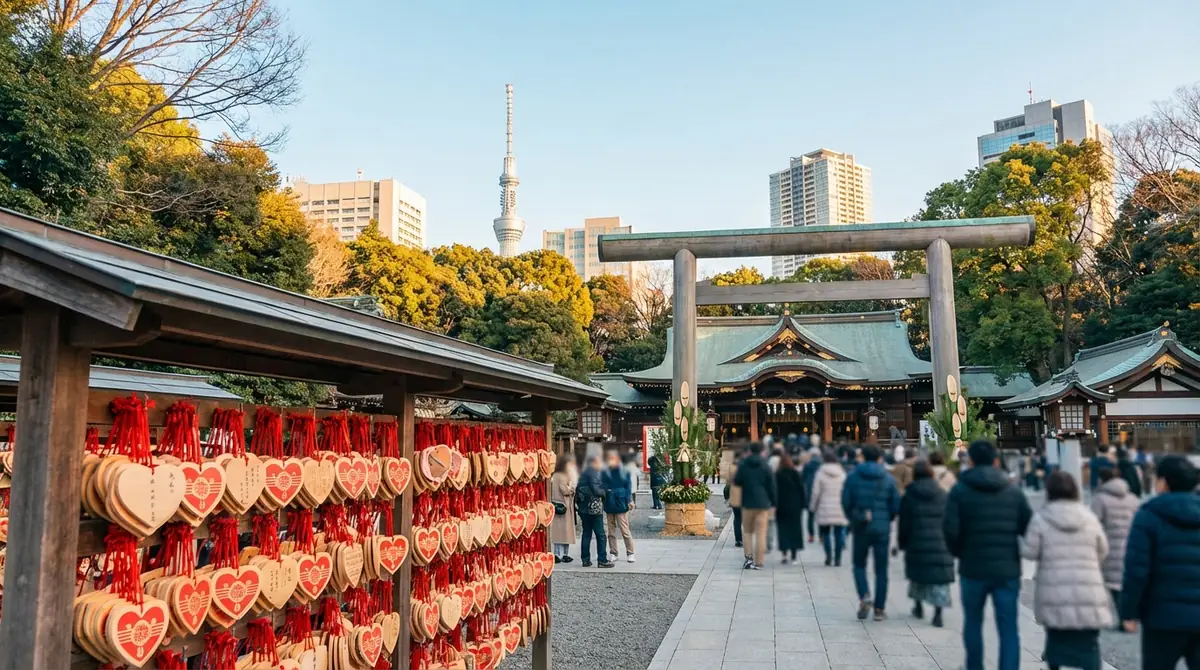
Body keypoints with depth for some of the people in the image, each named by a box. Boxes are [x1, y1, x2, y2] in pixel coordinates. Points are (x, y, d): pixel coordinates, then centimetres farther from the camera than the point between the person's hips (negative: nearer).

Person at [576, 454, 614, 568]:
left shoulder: (583, 473, 15)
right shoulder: (593, 472, -11)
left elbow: (577, 490, 15)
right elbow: (595, 490, -18)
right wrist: (604, 492, -2)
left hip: (584, 508, 8)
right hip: (594, 508, -8)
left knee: (586, 534, 12)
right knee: (600, 535, -3)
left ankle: (585, 560, 13)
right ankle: (602, 560, -2)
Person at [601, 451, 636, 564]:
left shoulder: (624, 472, -2)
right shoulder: (605, 472, 4)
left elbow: (628, 487, -1)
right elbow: (601, 486, 6)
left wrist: (629, 501, -6)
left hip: (620, 503, -3)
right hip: (609, 504, 3)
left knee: (624, 529, -5)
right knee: (611, 529, 10)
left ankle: (630, 553, 4)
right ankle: (613, 552, 19)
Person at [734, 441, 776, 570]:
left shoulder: (742, 465, -1)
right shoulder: (766, 467, -3)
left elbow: (737, 482, 2)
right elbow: (771, 486, -1)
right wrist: (773, 503, 7)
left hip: (747, 503, 1)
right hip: (762, 503, -1)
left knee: (748, 531, 16)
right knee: (760, 533, 2)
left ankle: (749, 556, 1)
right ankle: (758, 562, 0)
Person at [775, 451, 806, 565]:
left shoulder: (777, 475, -7)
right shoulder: (797, 474, -1)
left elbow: (775, 491, -8)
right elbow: (801, 490, 1)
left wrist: (774, 505, -3)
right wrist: (802, 505, 6)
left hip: (782, 506, -2)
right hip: (795, 506, 2)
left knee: (783, 530, 3)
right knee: (794, 529, 9)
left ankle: (785, 554, -10)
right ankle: (793, 556, 10)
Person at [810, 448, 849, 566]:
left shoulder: (820, 473, -6)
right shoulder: (842, 473, 3)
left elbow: (815, 493, -4)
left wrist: (812, 507, 6)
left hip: (825, 509, -2)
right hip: (840, 509, 2)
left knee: (825, 532, 9)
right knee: (839, 533, 4)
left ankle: (829, 556, -1)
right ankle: (838, 558, 4)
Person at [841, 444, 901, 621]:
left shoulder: (853, 476, -4)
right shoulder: (888, 478, 0)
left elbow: (846, 501, -6)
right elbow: (896, 505, -1)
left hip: (860, 527, -1)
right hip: (882, 528, 1)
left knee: (859, 565, 15)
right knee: (881, 569, 8)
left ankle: (864, 596, -8)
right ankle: (879, 609, 10)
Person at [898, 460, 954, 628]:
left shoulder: (908, 497, -1)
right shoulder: (944, 495, 5)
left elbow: (904, 524, 0)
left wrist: (901, 543, 10)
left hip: (917, 544, 0)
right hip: (941, 544, 1)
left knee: (917, 572, 18)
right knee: (940, 577, 0)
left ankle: (918, 606, 28)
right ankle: (938, 613, -8)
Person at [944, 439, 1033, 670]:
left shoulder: (960, 491, -5)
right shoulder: (1014, 491, 4)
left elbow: (951, 530, -14)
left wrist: (959, 553, 3)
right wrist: (1016, 554, 15)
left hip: (973, 568, -1)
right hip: (1008, 570, 1)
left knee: (973, 623, 18)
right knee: (1009, 629, 4)